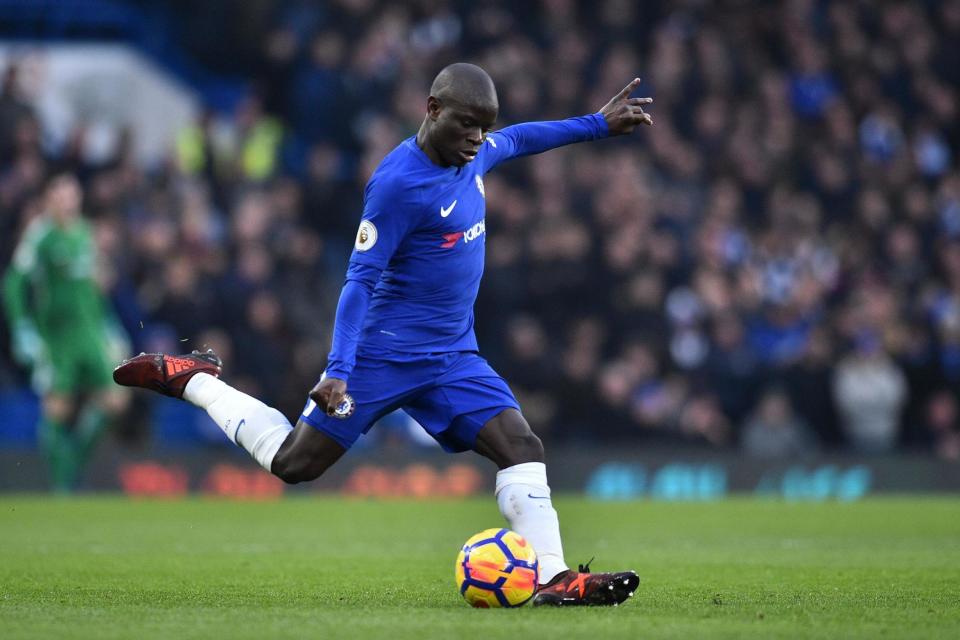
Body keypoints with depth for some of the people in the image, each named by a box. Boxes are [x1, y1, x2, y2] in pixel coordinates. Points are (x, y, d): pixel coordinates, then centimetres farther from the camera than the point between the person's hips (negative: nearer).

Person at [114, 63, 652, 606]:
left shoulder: (473, 153, 3)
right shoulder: (398, 182, -22)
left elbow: (518, 139, 28)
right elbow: (361, 279, -21)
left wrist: (598, 125, 29)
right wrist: (338, 370, -27)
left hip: (454, 357, 7)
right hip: (385, 353, -7)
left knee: (522, 447, -12)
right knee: (293, 463, 2)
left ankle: (555, 579, -16)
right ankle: (188, 378, 21)